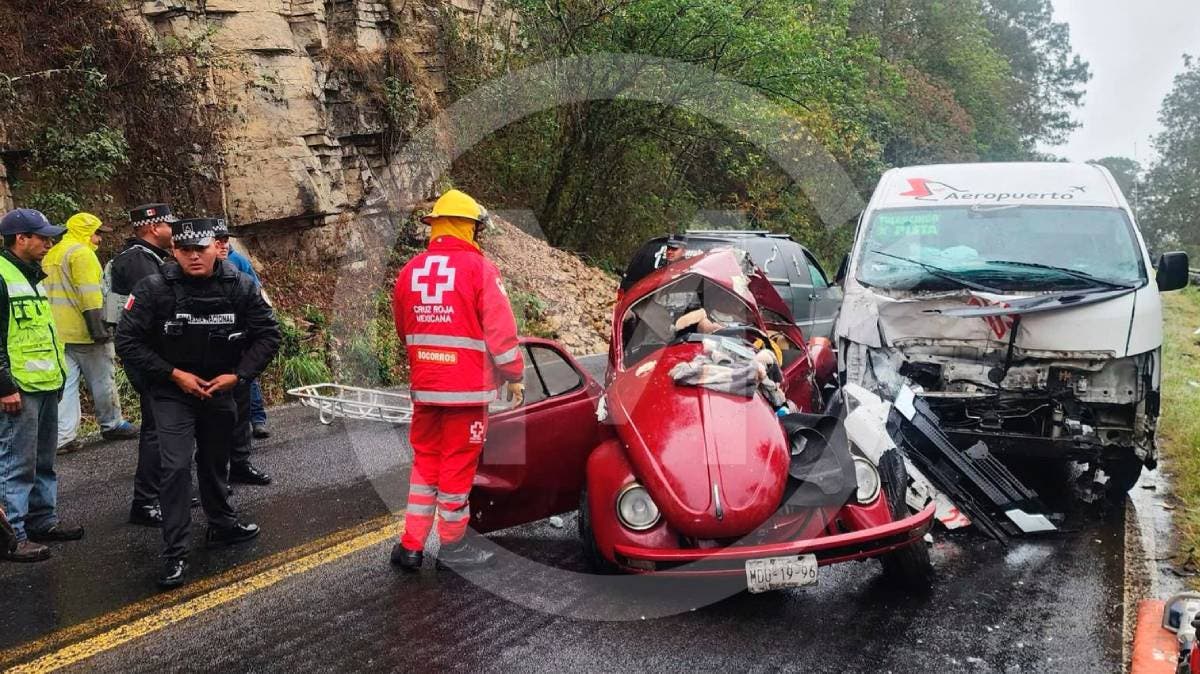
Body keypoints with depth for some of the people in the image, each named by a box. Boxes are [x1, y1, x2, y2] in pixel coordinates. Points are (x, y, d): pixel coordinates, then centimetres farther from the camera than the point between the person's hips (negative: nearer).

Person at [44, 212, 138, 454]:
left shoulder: (52, 255, 18)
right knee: (102, 380, 6)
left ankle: (63, 436, 2)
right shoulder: (81, 253, -12)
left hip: (59, 332, 8)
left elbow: (49, 291, 22)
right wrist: (99, 328, -21)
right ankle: (112, 425, 18)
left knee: (65, 383, 6)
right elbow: (89, 293, -19)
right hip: (84, 333, -8)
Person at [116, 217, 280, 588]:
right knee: (177, 467, -13)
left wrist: (237, 375, -13)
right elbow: (127, 341, -12)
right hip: (172, 393, -3)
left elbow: (268, 334, -3)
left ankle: (222, 525, 41)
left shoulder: (240, 287, -10)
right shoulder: (154, 288, -17)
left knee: (216, 462, 19)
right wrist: (174, 374, -17)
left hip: (220, 389, 3)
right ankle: (175, 554, -4)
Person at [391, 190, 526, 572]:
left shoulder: (410, 271, 7)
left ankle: (410, 545, 18)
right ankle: (452, 546, 18)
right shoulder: (478, 268, -11)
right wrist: (514, 376, 0)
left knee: (425, 461, 16)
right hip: (467, 387, -5)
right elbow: (500, 330, -12)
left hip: (424, 386, 5)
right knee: (457, 466, 5)